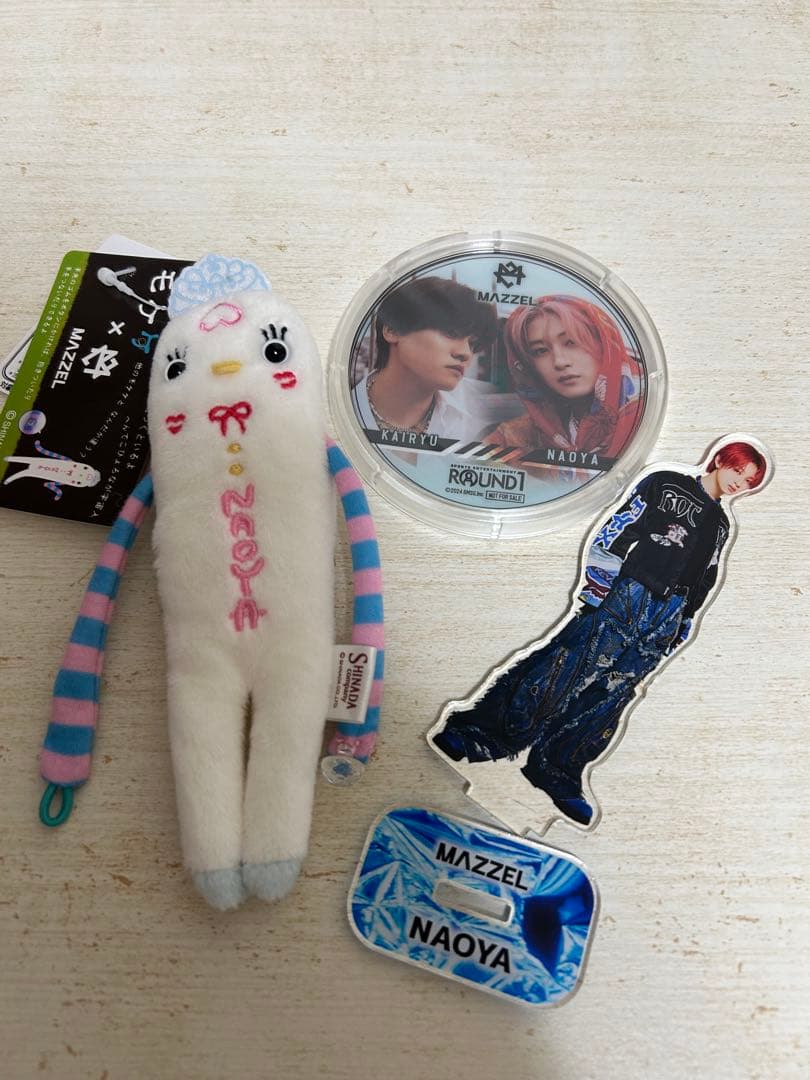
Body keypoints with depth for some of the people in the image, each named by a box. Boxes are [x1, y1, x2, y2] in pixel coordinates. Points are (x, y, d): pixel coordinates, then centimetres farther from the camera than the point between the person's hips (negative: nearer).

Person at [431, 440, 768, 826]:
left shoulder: (720, 525, 22)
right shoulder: (665, 484, 5)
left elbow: (701, 584, 24)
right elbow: (616, 530, -4)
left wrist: (684, 625, 20)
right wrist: (598, 578, -13)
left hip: (662, 623, 6)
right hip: (621, 598, -5)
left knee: (607, 700, 1)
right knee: (563, 670, -11)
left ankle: (558, 776, 9)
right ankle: (471, 732, -6)